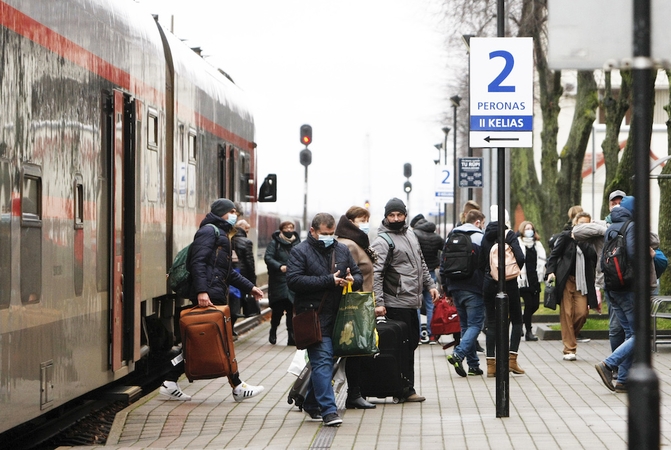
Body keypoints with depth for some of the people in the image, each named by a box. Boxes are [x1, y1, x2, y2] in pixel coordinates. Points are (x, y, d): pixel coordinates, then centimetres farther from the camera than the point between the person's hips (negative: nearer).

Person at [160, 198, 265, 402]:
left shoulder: (221, 234, 27)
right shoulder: (208, 231, -6)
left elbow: (228, 272, 33)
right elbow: (198, 263, -19)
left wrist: (249, 287, 30)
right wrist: (202, 291, -28)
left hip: (216, 295, 11)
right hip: (208, 296, -11)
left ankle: (170, 383, 8)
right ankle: (237, 387, 0)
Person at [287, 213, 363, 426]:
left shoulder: (342, 250, 16)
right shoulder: (300, 252, -2)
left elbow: (359, 275, 20)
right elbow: (293, 280, -15)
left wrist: (353, 280, -7)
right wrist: (328, 281, -17)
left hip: (338, 315, 6)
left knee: (322, 361, 12)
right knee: (322, 360, -13)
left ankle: (311, 404, 27)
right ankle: (328, 409, -16)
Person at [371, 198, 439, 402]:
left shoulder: (411, 235, 16)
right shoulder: (382, 241, -10)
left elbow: (421, 264, 26)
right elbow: (375, 274, -16)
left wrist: (430, 284, 16)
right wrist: (378, 302, -23)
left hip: (412, 301, 8)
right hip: (397, 303, -8)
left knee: (412, 342, 11)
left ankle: (405, 388, 18)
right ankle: (406, 389, 1)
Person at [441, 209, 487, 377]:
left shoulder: (451, 237, 12)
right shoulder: (480, 237, -6)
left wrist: (447, 289, 18)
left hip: (455, 289, 6)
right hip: (474, 289, -6)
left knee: (465, 325, 12)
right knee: (475, 324, -2)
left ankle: (473, 364, 11)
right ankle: (458, 354, -22)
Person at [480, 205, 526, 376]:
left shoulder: (487, 236, 4)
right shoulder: (509, 235, -8)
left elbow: (481, 262, 3)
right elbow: (520, 257, -18)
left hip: (489, 284, 4)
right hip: (508, 284, -4)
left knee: (491, 323, 6)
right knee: (517, 320, 11)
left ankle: (491, 364, 2)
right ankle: (512, 359, 1)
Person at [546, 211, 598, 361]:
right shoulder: (566, 236, 3)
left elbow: (593, 258, -1)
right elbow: (554, 254, 2)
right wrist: (551, 271, -11)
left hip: (582, 282, 3)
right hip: (566, 280, -3)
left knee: (582, 312, -7)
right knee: (567, 313, -4)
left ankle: (570, 336, 21)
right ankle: (569, 349, 0)